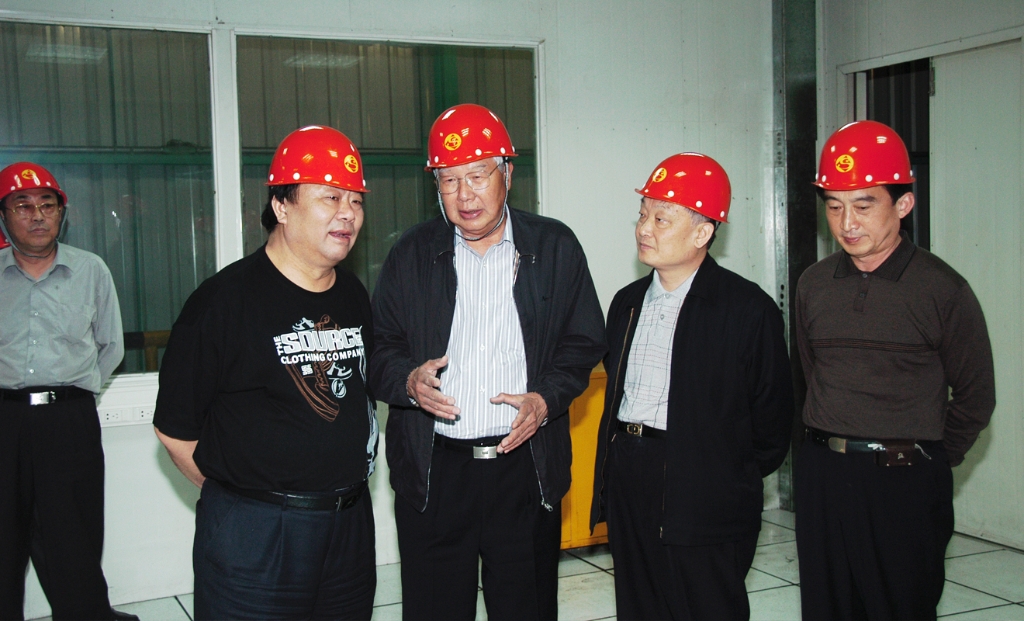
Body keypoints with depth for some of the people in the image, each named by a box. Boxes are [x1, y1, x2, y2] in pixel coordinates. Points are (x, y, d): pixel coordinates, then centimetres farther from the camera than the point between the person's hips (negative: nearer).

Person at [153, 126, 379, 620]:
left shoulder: (354, 297, 7)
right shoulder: (224, 299, -12)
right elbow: (175, 430, -8)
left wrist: (340, 490, 11)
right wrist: (243, 499, 0)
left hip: (351, 523, 6)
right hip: (253, 535, -6)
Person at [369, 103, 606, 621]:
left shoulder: (555, 247, 4)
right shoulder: (412, 254, 6)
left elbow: (584, 341, 7)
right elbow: (379, 347, 8)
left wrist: (546, 398, -10)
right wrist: (408, 380, -14)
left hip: (526, 466, 0)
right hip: (433, 469, 1)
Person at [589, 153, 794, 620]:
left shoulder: (749, 309, -8)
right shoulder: (627, 302, 12)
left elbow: (772, 411, -3)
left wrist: (737, 478, 4)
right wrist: (616, 469, 16)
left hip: (704, 506, -6)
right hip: (627, 492, 6)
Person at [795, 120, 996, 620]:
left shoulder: (943, 290, -6)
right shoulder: (814, 285, 6)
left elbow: (975, 396, 1)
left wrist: (930, 462, 4)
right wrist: (835, 444, 14)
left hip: (905, 484, -4)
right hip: (821, 477, 4)